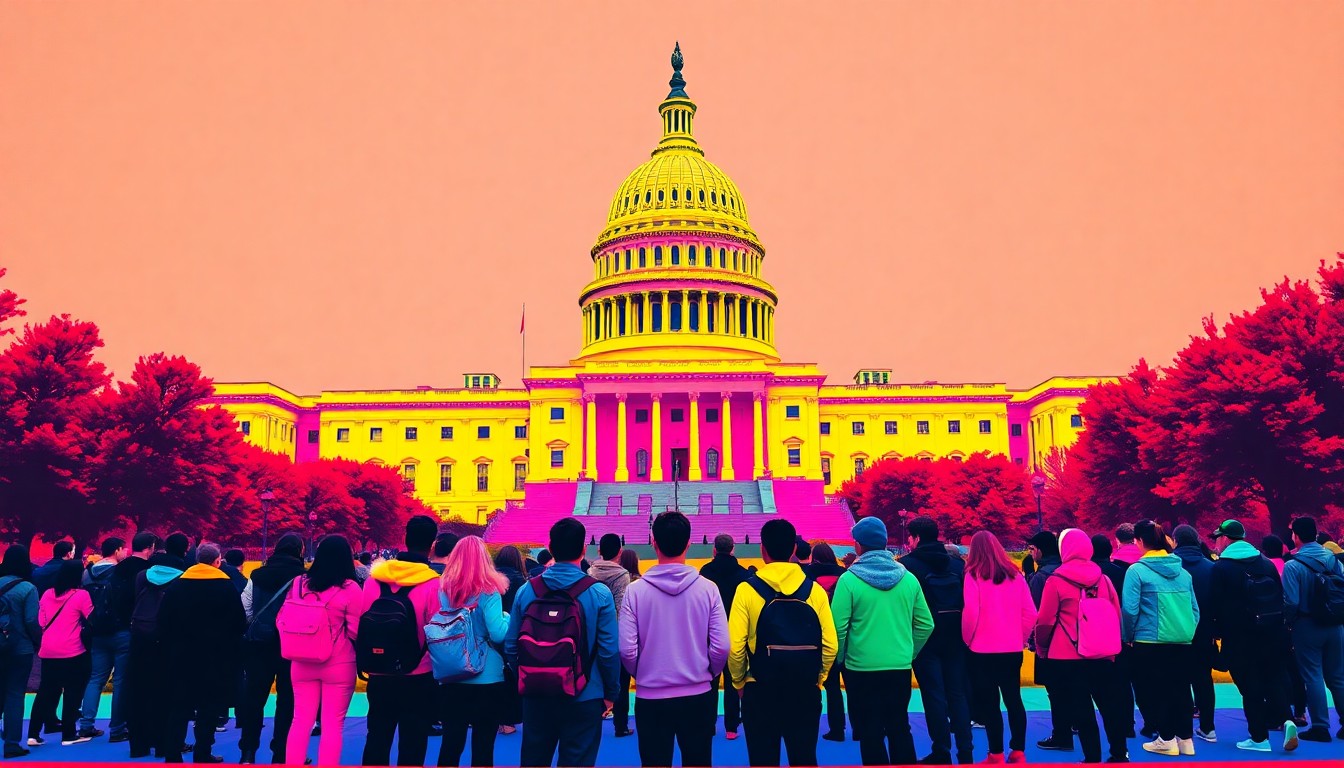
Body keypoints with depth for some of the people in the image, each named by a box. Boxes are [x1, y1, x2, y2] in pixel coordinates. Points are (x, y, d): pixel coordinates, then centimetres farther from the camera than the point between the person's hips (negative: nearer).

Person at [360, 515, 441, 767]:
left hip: (379, 675, 4)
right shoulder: (433, 584, -15)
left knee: (377, 738, 18)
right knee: (412, 744, 8)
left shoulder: (375, 577, -3)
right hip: (418, 678, -4)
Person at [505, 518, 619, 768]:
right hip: (584, 698, -3)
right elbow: (609, 651, -12)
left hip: (536, 695, 3)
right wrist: (611, 693, 2)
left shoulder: (526, 590, -4)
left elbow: (511, 646, 1)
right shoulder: (599, 593, -12)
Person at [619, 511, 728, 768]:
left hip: (651, 698, -1)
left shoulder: (635, 590, -10)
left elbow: (626, 650, -11)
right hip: (698, 696, 1)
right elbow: (721, 647, -9)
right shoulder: (707, 588, -8)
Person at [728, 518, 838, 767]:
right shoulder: (814, 589, -4)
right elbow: (830, 645, -5)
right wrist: (817, 679, 11)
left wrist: (739, 683, 4)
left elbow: (735, 646, -13)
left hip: (760, 690, -2)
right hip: (805, 690, 2)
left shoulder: (747, 589, -10)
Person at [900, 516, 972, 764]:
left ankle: (942, 753, 6)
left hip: (925, 637, -4)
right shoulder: (957, 564, 6)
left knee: (934, 694, 2)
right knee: (957, 693, 11)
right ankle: (965, 751, 12)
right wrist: (963, 631, 12)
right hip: (954, 636, 4)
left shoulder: (907, 564, -8)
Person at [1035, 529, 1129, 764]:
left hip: (1068, 657, -4)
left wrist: (1042, 648, 9)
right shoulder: (1103, 578, 3)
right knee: (1110, 705, 16)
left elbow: (1045, 621, -7)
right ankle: (1120, 754, 24)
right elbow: (1117, 615, 9)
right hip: (1102, 654, 4)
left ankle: (1092, 758, 9)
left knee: (1080, 710, 4)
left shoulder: (1056, 581, -10)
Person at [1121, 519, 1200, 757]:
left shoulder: (1137, 570, -10)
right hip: (1183, 641, 5)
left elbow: (1130, 609, -14)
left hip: (1150, 641, -5)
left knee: (1152, 691, 7)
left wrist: (1128, 637, 0)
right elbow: (1195, 608, 9)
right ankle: (1186, 739, 20)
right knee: (1181, 689, 15)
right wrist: (1189, 633, 18)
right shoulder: (1182, 571, 7)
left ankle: (1167, 739, 11)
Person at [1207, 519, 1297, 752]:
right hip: (1273, 634, 5)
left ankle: (1259, 737, 7)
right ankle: (1286, 720, -7)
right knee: (1274, 680, 14)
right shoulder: (1266, 563, 8)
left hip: (1240, 638, -4)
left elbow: (1213, 605, -9)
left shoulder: (1220, 568, -8)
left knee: (1250, 687, 4)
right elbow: (1280, 597, 10)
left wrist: (1216, 632, 3)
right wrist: (1275, 625, 17)